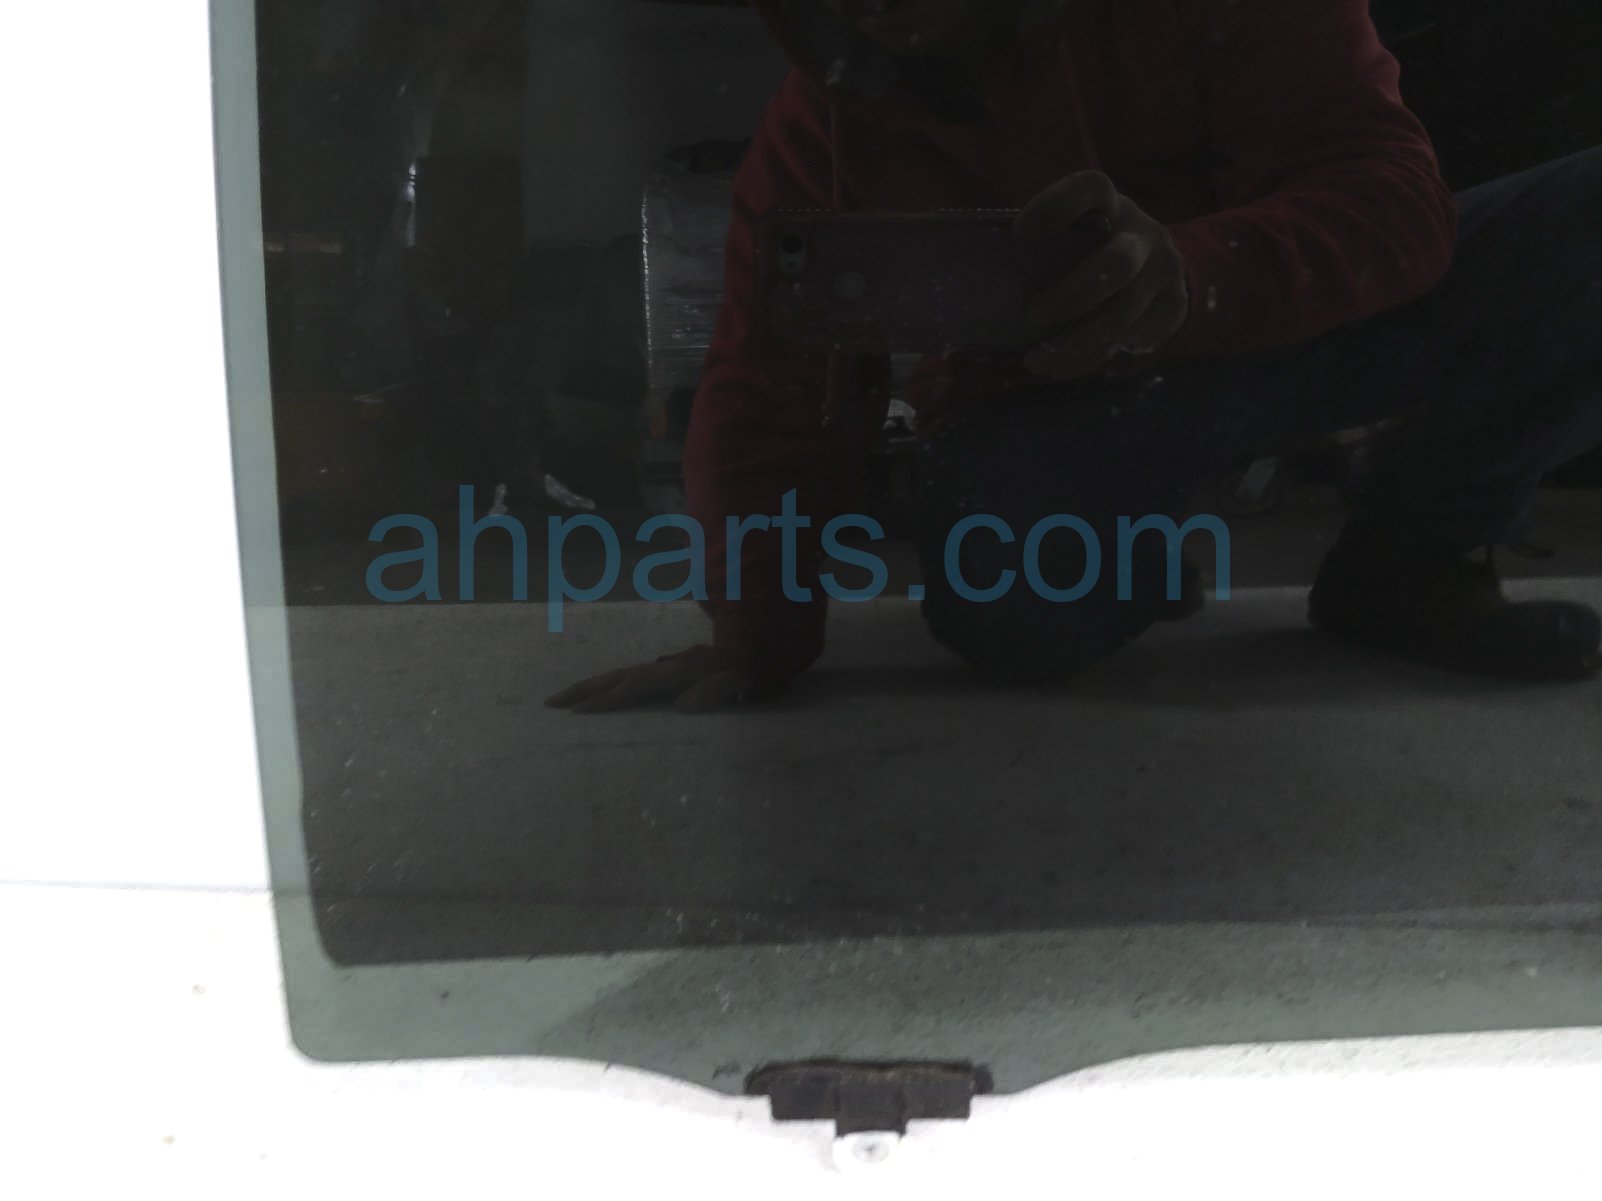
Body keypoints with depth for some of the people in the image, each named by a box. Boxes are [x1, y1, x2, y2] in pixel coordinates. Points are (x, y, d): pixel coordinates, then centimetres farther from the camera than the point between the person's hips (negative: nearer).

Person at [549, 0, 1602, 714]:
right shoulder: (823, 125, -12)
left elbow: (1390, 191, -28)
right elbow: (774, 393, -13)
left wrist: (1189, 275, -49)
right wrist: (756, 637, -25)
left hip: (1302, 316, 1)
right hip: (1055, 404, 0)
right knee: (1007, 605, -32)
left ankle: (1413, 565, -3)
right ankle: (1139, 555, 6)